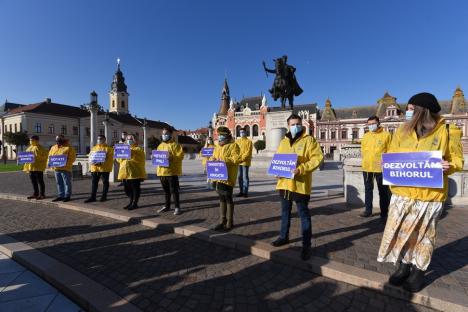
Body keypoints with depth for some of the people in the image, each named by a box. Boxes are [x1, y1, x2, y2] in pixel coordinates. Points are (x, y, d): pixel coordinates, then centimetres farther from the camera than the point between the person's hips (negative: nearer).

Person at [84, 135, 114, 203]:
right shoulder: (94, 148, 15)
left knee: (105, 182, 5)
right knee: (94, 182, 7)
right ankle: (93, 197, 13)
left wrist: (101, 163, -20)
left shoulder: (108, 148, -2)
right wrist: (93, 162, -7)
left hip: (104, 168, -5)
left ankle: (104, 196, 15)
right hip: (95, 168, 5)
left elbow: (110, 159, -8)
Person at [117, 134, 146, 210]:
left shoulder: (138, 149, -1)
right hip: (125, 172, 7)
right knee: (127, 189, 12)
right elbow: (119, 159, 17)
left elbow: (140, 160, -15)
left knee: (135, 188, -2)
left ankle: (135, 203, 8)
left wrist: (132, 155, -23)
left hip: (134, 172, -7)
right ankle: (131, 202, 25)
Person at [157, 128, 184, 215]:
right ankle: (167, 206, 27)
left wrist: (171, 158, -25)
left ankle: (177, 207, 7)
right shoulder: (160, 145, 17)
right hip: (162, 171, 7)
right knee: (166, 190, 16)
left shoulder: (175, 144, -5)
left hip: (172, 171, -7)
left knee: (174, 190, -2)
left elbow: (180, 156, -13)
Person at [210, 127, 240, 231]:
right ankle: (222, 220, 25)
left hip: (227, 177, -7)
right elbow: (213, 157, 24)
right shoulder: (217, 147, 19)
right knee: (221, 199, 14)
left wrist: (224, 160, -22)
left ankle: (230, 222, 13)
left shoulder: (233, 146, -5)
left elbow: (236, 159, -15)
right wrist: (212, 159, 1)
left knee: (228, 199, 0)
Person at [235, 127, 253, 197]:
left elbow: (248, 152, -9)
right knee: (240, 177, 9)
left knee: (245, 177, -3)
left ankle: (245, 192, 5)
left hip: (245, 162, -5)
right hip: (238, 162, 5)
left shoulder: (249, 141, -1)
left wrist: (242, 158, -17)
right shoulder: (237, 141, 14)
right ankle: (241, 191, 18)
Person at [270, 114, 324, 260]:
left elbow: (317, 158, -12)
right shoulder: (283, 141, 13)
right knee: (285, 212, 18)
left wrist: (301, 169, -23)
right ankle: (284, 236, 35)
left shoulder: (309, 140, -3)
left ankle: (306, 245, 14)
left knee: (303, 214, 3)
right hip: (284, 182, 6)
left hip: (300, 183, -5)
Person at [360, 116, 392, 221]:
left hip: (380, 168, -4)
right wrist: (366, 160, 5)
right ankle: (368, 210, 25)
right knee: (368, 189, 14)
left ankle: (384, 213, 15)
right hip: (367, 167, 4)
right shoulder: (366, 136, 11)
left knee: (383, 191, 5)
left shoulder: (386, 135, -1)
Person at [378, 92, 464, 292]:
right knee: (400, 231, 10)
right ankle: (404, 266, 31)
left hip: (430, 194, -2)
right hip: (402, 192, 3)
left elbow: (457, 160, 3)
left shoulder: (446, 132, -5)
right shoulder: (402, 131, 2)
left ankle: (419, 271, 32)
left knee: (424, 234, 13)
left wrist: (449, 166, -18)